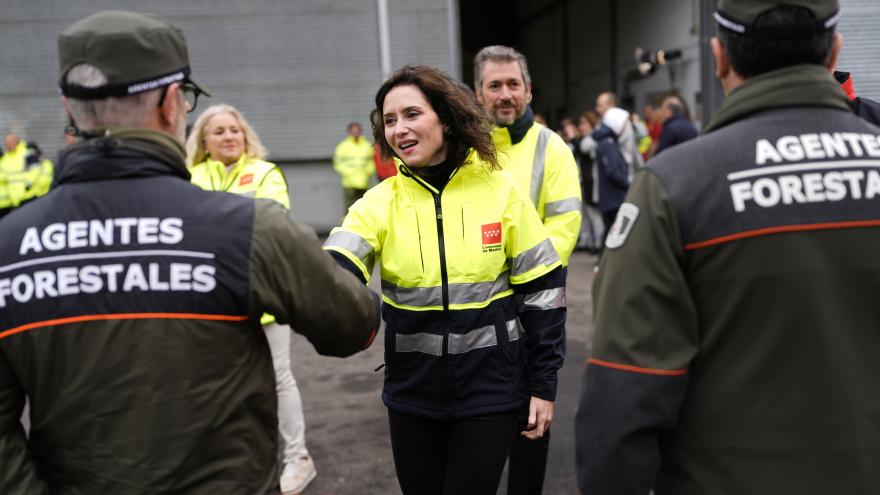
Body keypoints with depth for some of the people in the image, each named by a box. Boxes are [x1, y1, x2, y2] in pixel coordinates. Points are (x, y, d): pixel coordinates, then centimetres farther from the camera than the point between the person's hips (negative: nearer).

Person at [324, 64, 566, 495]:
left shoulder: (499, 190, -8)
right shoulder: (380, 202, -5)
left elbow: (542, 287, -3)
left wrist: (543, 384, -3)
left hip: (490, 389, -2)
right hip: (412, 393, 2)